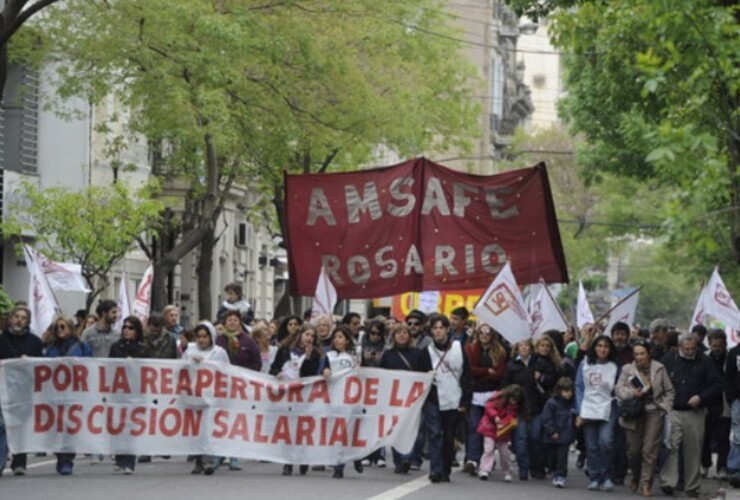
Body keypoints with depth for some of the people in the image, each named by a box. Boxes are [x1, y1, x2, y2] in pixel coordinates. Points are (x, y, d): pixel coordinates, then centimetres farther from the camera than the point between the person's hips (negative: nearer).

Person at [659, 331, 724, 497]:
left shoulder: (704, 362, 1)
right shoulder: (668, 359, 3)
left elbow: (718, 385, 3)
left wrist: (701, 397, -10)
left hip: (695, 413, 0)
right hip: (673, 412, 0)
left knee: (693, 451, 4)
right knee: (670, 446, -12)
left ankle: (692, 487, 12)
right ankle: (668, 482, -13)